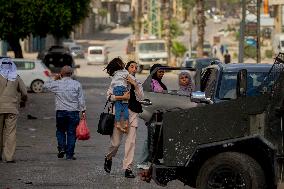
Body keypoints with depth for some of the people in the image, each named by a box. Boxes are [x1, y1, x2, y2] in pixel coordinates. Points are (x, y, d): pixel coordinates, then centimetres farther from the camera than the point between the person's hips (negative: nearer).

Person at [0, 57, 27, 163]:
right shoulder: (16, 78, 6)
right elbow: (24, 93, 7)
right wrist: (23, 102, 27)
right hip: (12, 109, 2)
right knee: (11, 133, 0)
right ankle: (9, 156, -5)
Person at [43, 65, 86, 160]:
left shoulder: (57, 84, -3)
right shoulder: (77, 84, -2)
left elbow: (45, 86, 13)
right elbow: (81, 99, -2)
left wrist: (55, 79, 19)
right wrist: (83, 111, 4)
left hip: (60, 111, 0)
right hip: (73, 112, 0)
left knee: (60, 131, 20)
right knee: (71, 133, 4)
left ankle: (61, 147, 1)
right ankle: (69, 154, 3)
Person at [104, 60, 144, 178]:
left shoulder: (138, 84, 16)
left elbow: (140, 97, -1)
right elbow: (109, 95, -3)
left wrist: (134, 85, -11)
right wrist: (122, 97, -15)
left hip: (133, 113, 2)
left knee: (131, 141, -8)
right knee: (116, 142, -3)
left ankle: (128, 168, -5)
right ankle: (109, 158, 29)